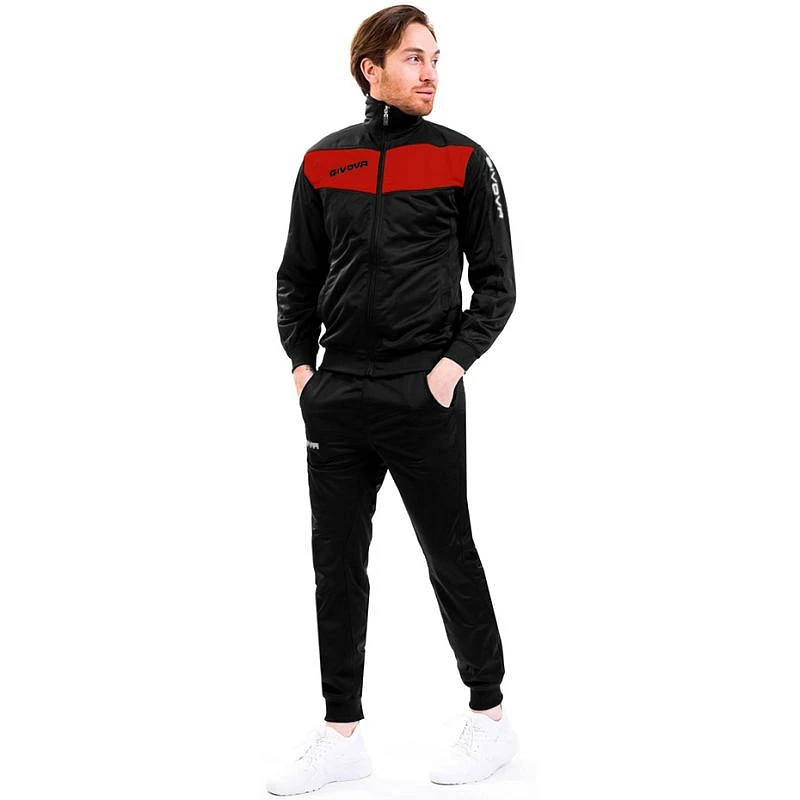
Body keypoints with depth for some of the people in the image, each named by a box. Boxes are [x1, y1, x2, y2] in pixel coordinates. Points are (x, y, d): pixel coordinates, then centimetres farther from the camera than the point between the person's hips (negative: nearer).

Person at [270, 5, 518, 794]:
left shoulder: (462, 159, -1)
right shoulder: (323, 161, 8)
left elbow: (496, 283, 0)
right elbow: (298, 276, 15)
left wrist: (453, 363, -10)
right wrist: (301, 362, 4)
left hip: (423, 398, -4)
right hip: (335, 396, 4)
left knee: (451, 558, 4)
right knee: (336, 564, 8)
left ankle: (490, 716, 21)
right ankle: (342, 734, 19)